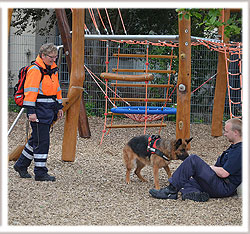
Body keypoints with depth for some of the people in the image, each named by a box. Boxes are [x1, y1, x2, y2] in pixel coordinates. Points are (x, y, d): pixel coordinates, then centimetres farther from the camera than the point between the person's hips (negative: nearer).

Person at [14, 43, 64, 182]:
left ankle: (21, 165, 28)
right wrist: (31, 112, -20)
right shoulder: (35, 70, -13)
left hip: (50, 110, 9)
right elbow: (30, 91, -16)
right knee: (42, 141, -6)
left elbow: (56, 88, 23)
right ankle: (40, 173, 2)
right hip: (39, 110, -9)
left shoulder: (53, 69, 14)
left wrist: (59, 107, 22)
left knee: (37, 139, 16)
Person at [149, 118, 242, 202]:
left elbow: (224, 173, -21)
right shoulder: (234, 147, 19)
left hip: (224, 188, -11)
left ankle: (171, 190, -15)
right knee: (183, 181, 4)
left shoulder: (240, 150, -15)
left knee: (193, 159, -17)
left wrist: (210, 167, -3)